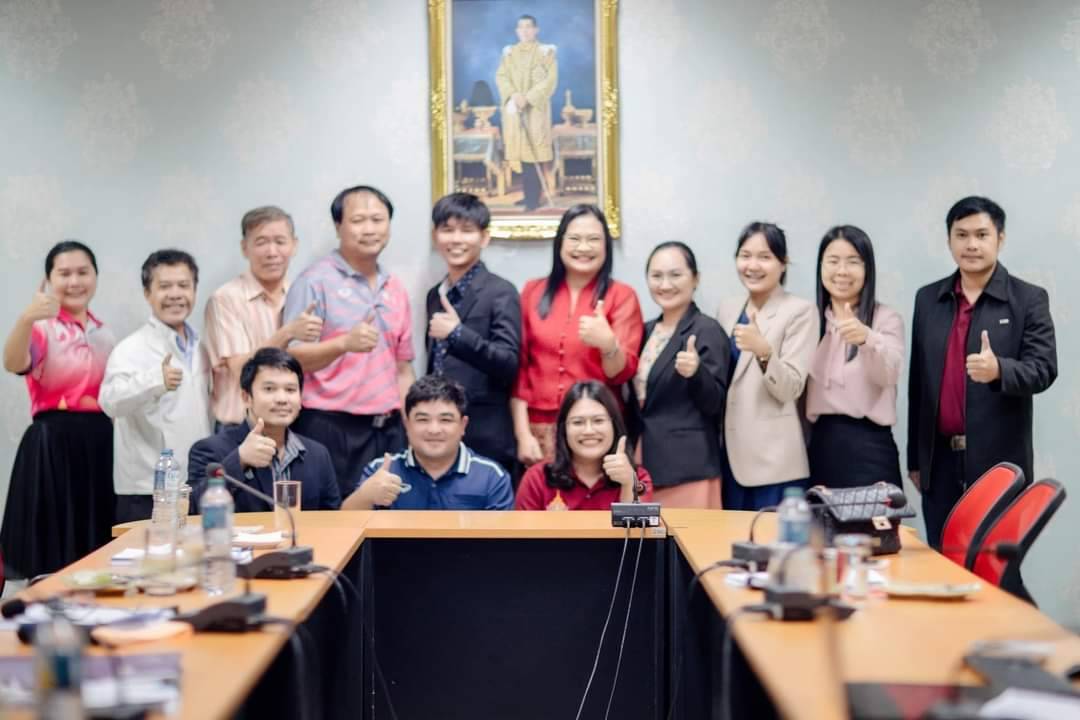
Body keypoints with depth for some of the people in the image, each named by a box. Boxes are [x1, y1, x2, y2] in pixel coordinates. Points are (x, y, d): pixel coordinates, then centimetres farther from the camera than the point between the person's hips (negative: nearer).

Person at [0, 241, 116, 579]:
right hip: (53, 445, -5)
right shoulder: (42, 328, -6)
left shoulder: (105, 335, 13)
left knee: (97, 553, 8)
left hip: (101, 445, 6)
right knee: (52, 555, -4)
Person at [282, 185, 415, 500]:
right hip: (331, 429, -5)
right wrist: (344, 343, -27)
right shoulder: (315, 281, -6)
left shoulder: (396, 290, 13)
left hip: (387, 430, 6)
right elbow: (292, 358, -11)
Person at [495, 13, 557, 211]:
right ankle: (527, 194, 10)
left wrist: (528, 97, -17)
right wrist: (514, 94, -16)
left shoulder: (545, 52, 1)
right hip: (513, 108, 4)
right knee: (520, 150, 3)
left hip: (536, 108, -4)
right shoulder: (509, 53, 12)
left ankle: (534, 198, -9)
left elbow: (551, 79, -8)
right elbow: (501, 76, 3)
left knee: (534, 151, -9)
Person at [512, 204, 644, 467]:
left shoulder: (622, 296, 2)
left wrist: (608, 344, -26)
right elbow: (519, 366, 7)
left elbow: (621, 373, -5)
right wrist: (522, 433, 0)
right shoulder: (534, 291, 8)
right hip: (540, 430, 2)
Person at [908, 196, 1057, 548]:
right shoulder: (928, 298, 10)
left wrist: (999, 369, -31)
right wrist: (914, 458, 11)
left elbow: (1043, 370, -9)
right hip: (940, 461, 4)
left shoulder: (1029, 299, -1)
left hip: (999, 463, -3)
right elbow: (918, 381, 12)